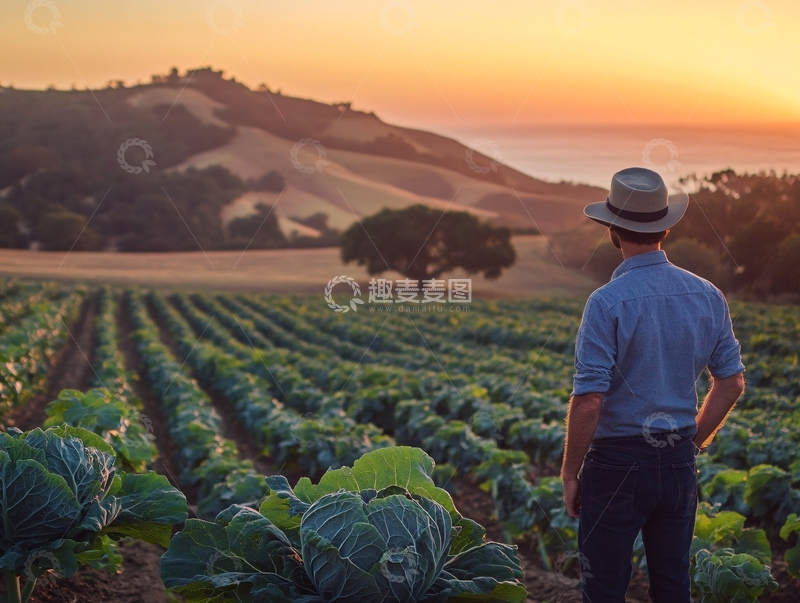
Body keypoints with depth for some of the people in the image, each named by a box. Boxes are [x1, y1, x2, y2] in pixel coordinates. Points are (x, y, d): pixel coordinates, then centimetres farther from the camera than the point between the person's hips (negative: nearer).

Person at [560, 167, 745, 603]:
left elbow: (588, 401, -19)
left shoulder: (608, 302, -17)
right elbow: (732, 383, 8)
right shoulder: (707, 296, 1)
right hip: (680, 466, 6)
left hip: (618, 464, -5)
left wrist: (569, 474, -7)